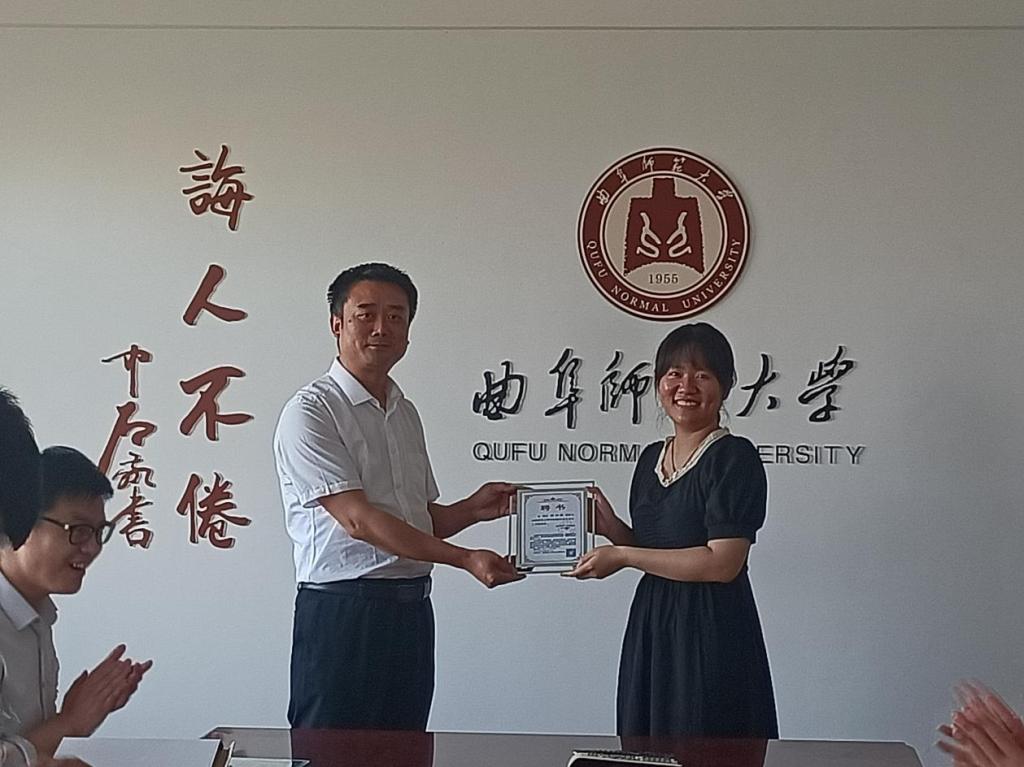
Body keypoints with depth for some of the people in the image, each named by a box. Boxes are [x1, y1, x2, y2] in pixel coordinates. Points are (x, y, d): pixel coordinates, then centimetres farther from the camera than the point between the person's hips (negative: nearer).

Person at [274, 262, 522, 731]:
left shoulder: (406, 414, 16)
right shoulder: (311, 411, -9)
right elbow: (358, 520, -18)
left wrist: (472, 509, 1)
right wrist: (465, 559, -21)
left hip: (412, 608, 7)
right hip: (341, 610, -7)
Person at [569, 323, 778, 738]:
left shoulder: (734, 458, -12)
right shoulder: (650, 459, 11)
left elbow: (722, 563, -20)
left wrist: (622, 556, -16)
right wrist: (611, 527, 1)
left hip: (712, 630, -7)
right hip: (650, 627, 7)